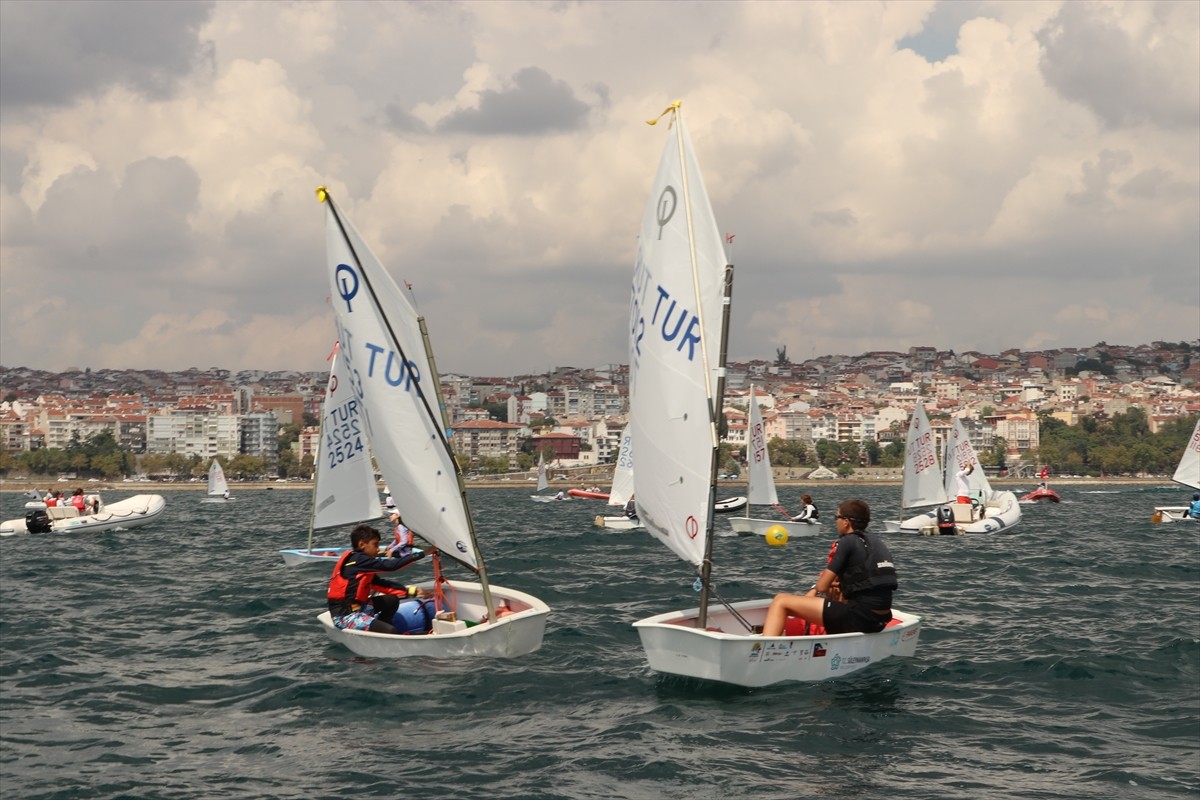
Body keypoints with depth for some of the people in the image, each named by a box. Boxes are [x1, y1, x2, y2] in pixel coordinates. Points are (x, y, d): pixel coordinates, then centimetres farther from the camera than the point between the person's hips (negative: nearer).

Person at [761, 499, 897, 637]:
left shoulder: (847, 542, -6)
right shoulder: (877, 542, 16)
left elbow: (822, 586, -5)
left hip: (857, 618, -9)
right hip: (881, 621, 9)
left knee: (781, 601, -5)